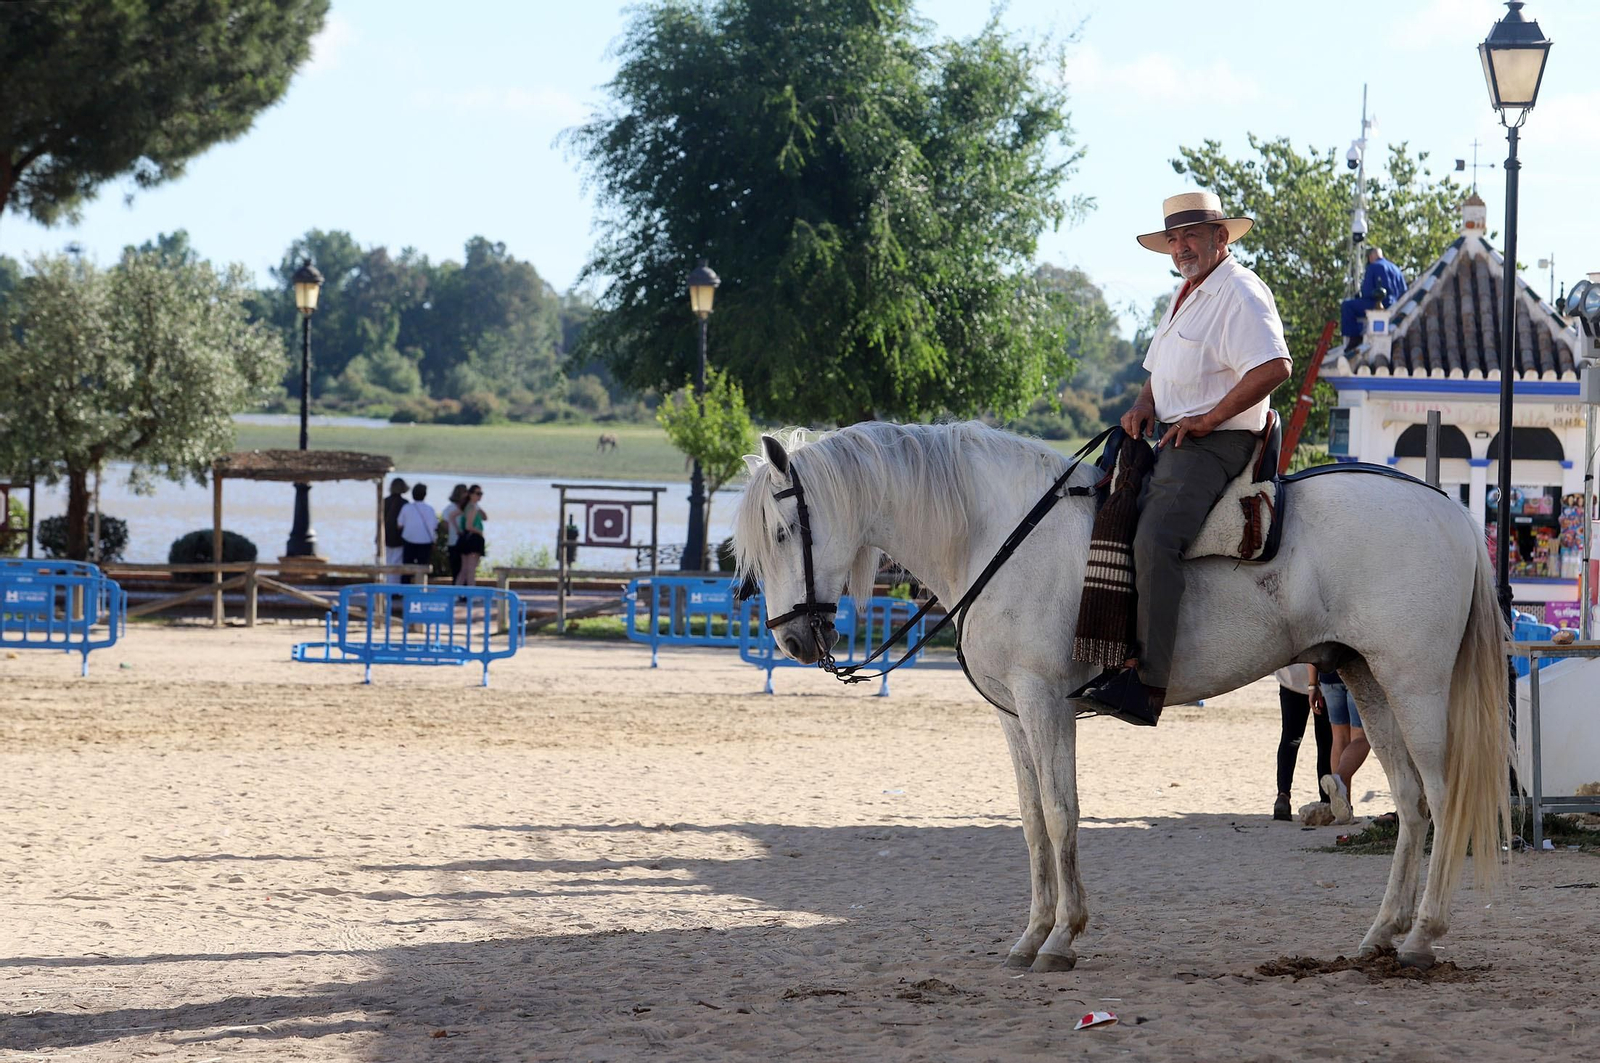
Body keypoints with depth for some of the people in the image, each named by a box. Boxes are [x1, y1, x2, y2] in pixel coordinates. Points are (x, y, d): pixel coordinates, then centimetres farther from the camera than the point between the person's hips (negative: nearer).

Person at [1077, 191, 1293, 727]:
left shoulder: (1239, 294, -10)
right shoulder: (1185, 296, 23)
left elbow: (1273, 366, -23)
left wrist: (1207, 419, -20)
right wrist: (1145, 405, 9)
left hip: (1213, 444, -11)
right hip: (1171, 439, 11)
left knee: (1154, 540, -29)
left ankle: (1147, 682, -35)